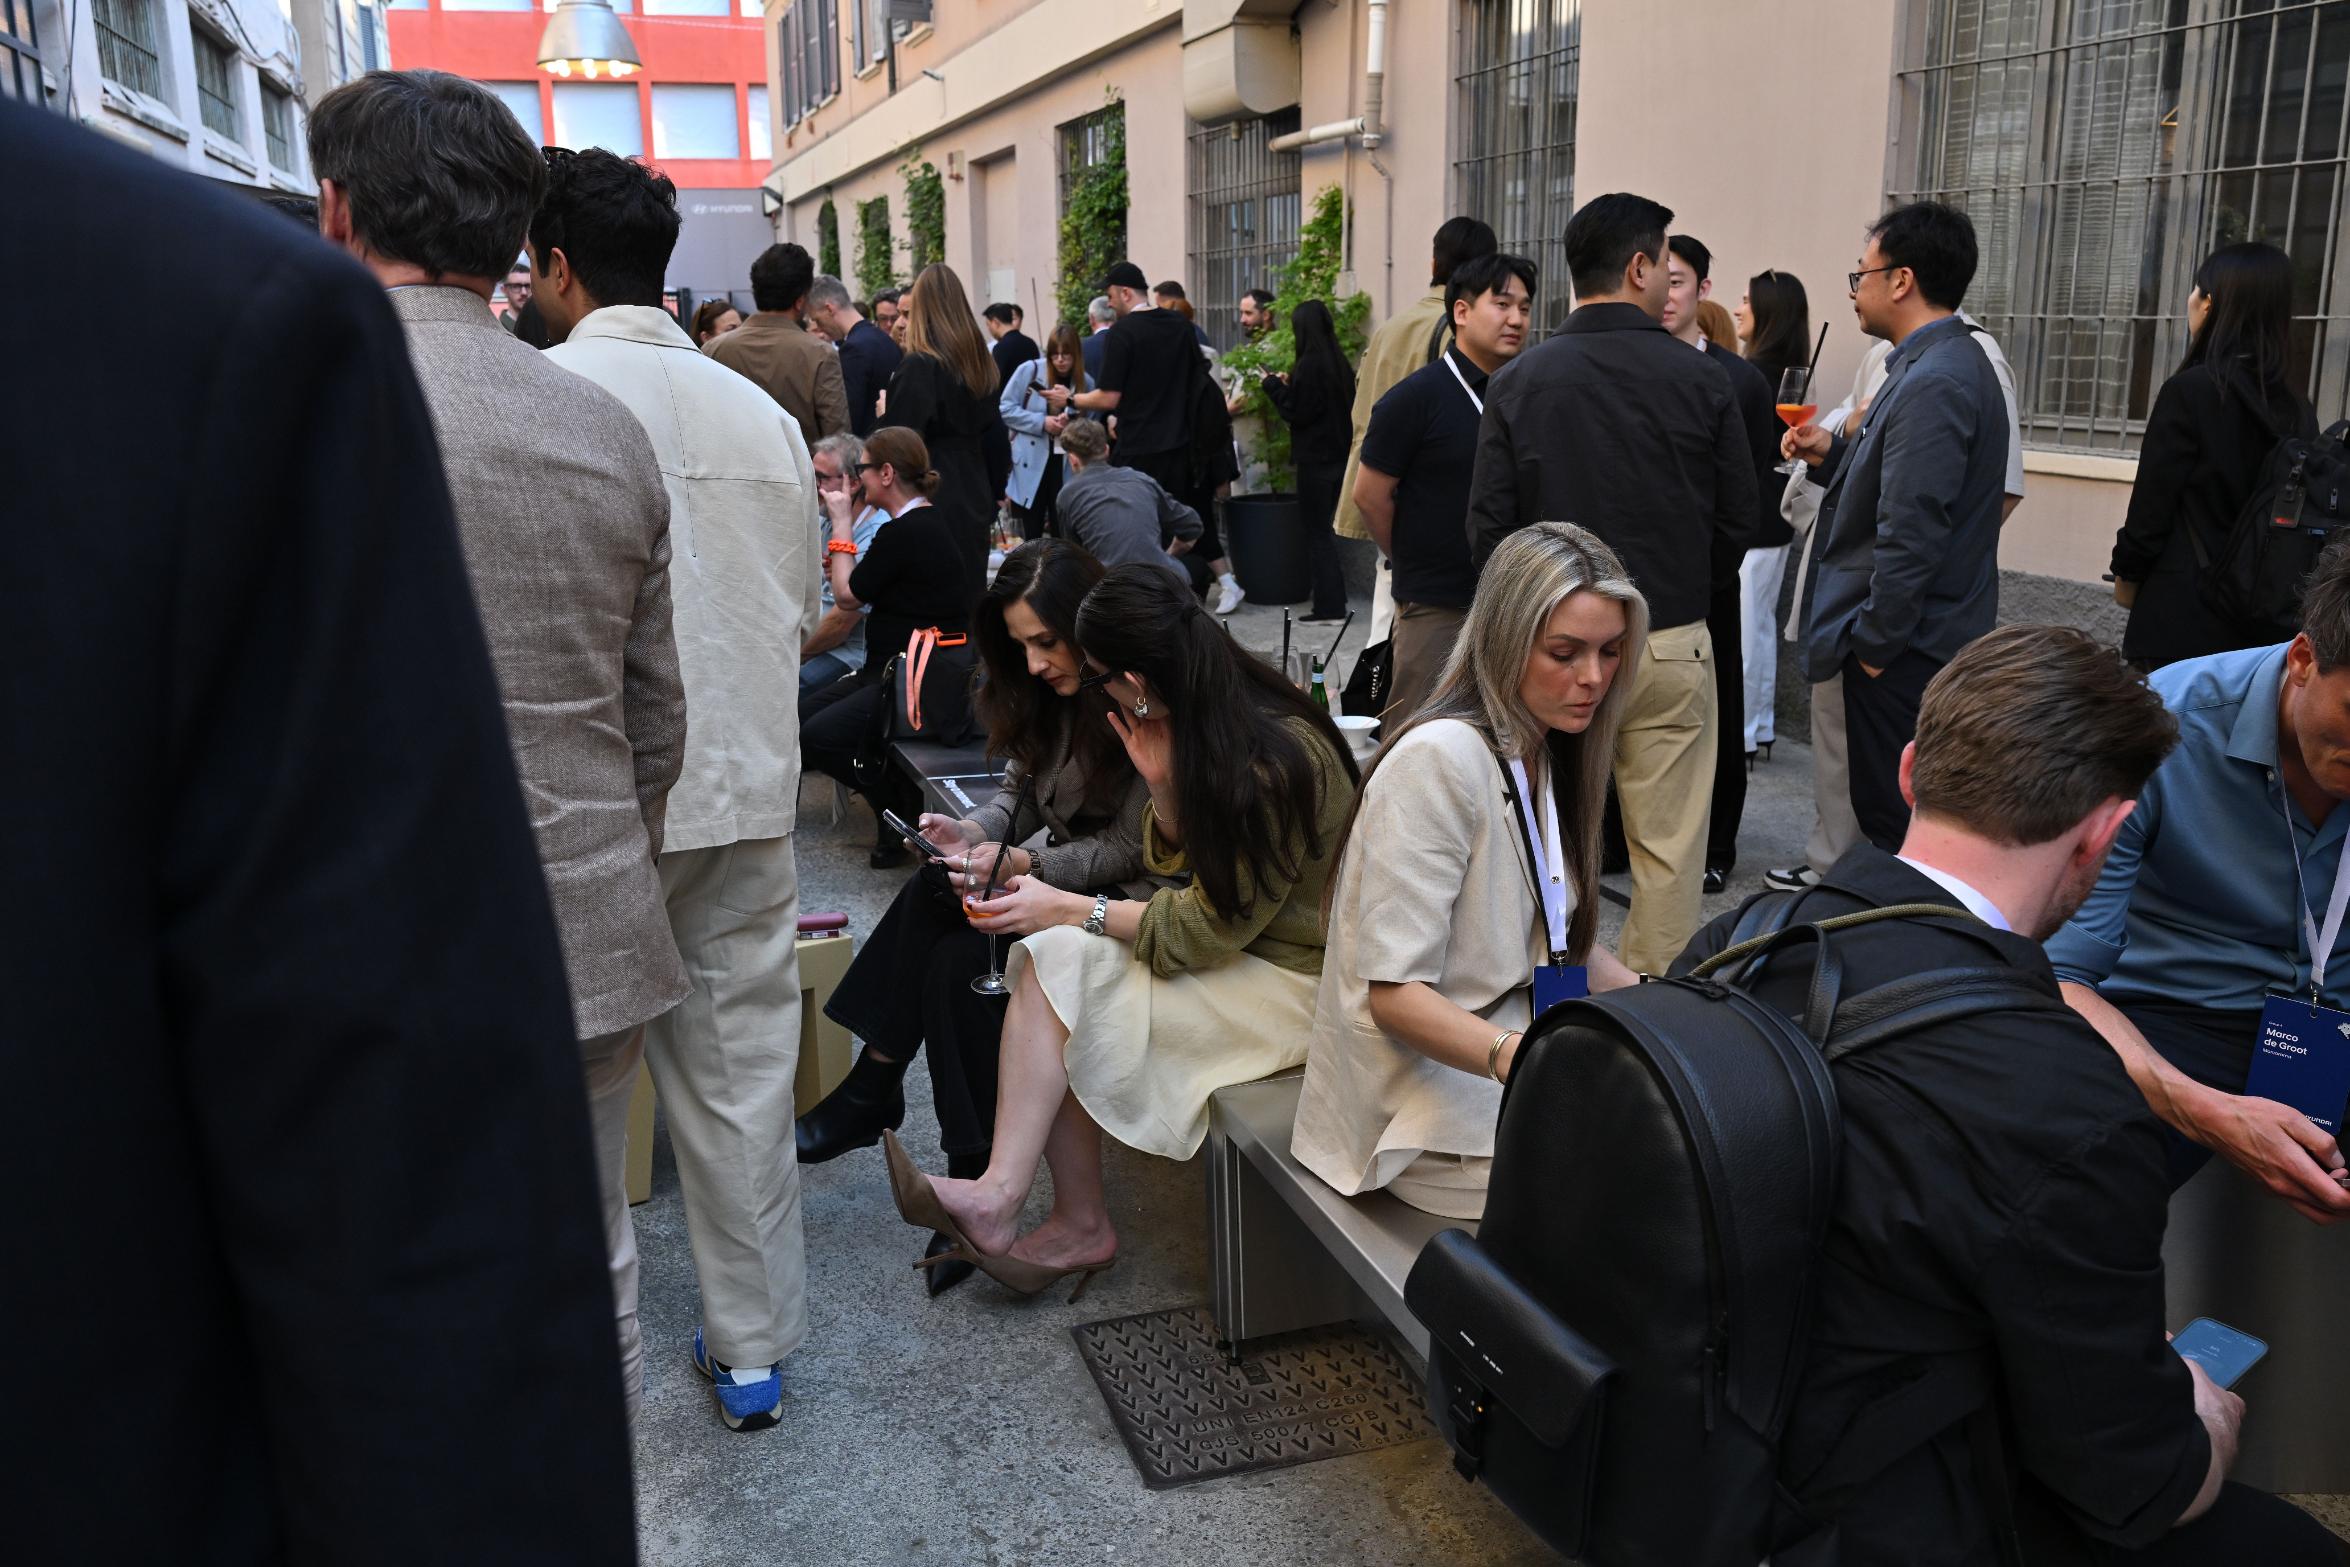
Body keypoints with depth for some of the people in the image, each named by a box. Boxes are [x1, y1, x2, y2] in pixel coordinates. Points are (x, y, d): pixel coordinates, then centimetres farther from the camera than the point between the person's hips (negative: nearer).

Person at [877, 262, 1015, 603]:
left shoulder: (918, 367, -14)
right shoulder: (977, 363, 10)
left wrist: (883, 415, -1)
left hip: (934, 507, -8)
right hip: (974, 505, 8)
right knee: (969, 597, 13)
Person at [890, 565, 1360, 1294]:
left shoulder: (1276, 763, -25)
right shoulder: (1197, 726, 1)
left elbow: (1211, 927, -20)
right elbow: (1173, 864, 9)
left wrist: (1070, 909, -14)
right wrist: (1162, 779, -10)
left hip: (1290, 980, -9)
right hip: (1229, 934, 9)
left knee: (1056, 969, -18)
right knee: (1045, 959, -13)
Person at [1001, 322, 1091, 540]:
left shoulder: (1085, 383, 2)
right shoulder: (1029, 370, -6)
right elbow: (1005, 409, -6)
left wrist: (1073, 426, -13)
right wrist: (1042, 422, -16)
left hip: (1068, 465, 2)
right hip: (1032, 463, -2)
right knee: (1032, 534, 4)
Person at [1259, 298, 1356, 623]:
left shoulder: (1309, 365, -16)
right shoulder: (1339, 362, 8)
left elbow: (1296, 413, -16)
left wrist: (1274, 386, -2)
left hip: (1315, 459, -8)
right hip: (1339, 455, 8)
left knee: (1316, 532, -1)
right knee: (1324, 529, 17)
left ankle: (1330, 606, 0)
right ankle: (1333, 600, 22)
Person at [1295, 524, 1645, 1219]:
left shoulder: (1547, 752, 9)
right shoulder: (1441, 759, -20)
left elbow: (1564, 940, 14)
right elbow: (1393, 994, -22)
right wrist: (1514, 1055, -38)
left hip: (1519, 1042, 9)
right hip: (1432, 1094, -9)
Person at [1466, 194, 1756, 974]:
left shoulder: (1519, 382, -2)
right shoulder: (1701, 380, -4)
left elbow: (1488, 527, -3)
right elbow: (1738, 521, 2)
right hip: (1672, 645, -1)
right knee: (1669, 850, 8)